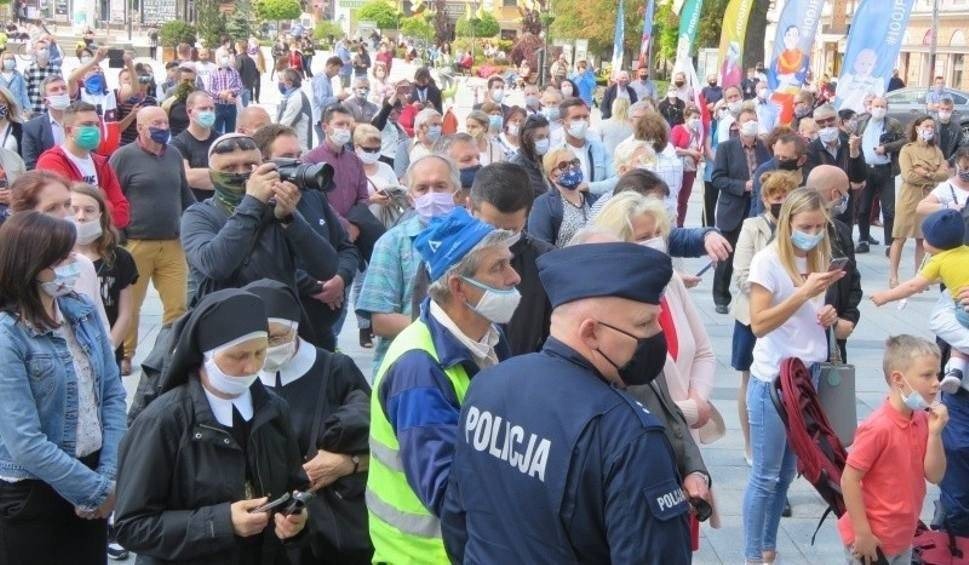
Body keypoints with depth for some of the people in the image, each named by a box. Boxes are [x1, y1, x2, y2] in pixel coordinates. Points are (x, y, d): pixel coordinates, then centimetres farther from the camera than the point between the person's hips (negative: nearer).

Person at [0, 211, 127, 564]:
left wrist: (109, 477, -7)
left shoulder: (82, 311, 0)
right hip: (33, 494, -6)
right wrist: (98, 490, -14)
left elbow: (113, 394, 3)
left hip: (90, 474, 6)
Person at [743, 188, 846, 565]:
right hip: (773, 381, -7)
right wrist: (804, 293, -27)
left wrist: (826, 317, -2)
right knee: (766, 475, -2)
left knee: (787, 472, 12)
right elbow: (759, 324, -21)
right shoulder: (767, 260, -13)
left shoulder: (817, 259, 7)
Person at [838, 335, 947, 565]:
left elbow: (934, 476, 2)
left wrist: (934, 433, -12)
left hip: (902, 538, 8)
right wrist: (862, 533, -19)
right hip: (872, 539, -8)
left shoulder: (923, 421, 1)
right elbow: (849, 479, -20)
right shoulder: (878, 427, -23)